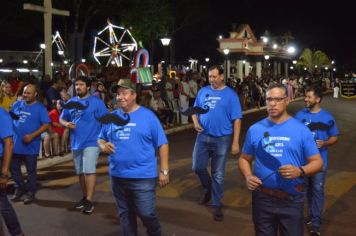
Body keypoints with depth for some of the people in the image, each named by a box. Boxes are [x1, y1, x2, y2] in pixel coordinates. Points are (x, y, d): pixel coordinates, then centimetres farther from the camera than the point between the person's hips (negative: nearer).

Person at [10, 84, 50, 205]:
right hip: (15, 143, 5)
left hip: (30, 145, -5)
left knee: (31, 170, 6)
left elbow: (46, 125, -13)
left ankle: (31, 193, 20)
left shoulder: (40, 108, -7)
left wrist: (32, 135, -22)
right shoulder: (17, 104, 7)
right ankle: (20, 188, 32)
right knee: (13, 168, 13)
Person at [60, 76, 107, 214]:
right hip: (76, 142, 6)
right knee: (80, 172, 13)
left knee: (89, 170, -13)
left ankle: (89, 201, -8)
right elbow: (61, 119, 16)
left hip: (91, 142, -6)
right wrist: (66, 124, -7)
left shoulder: (96, 101, -4)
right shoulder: (71, 102, 11)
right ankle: (85, 197, 26)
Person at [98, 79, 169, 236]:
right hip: (118, 176, 4)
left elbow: (162, 144, -4)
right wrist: (103, 145, -9)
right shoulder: (111, 116, 7)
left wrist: (164, 170, -8)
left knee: (146, 213, -1)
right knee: (125, 214, 16)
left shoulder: (147, 115, -5)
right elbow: (100, 139, 16)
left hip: (143, 176, -4)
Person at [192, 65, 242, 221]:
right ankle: (208, 189, 36)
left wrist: (235, 142, -11)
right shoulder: (203, 91, 5)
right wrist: (196, 123, -8)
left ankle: (217, 205, 20)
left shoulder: (230, 94, -6)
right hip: (203, 137, 4)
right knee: (198, 167, 6)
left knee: (218, 174, 5)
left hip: (222, 139, -3)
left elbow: (236, 119, -7)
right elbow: (195, 110, 14)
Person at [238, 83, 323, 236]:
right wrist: (248, 176, -11)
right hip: (262, 198, 1)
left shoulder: (301, 130, -5)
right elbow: (244, 159, 9)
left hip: (292, 200, -1)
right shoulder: (255, 129, 0)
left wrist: (300, 171, -22)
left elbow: (317, 162, -2)